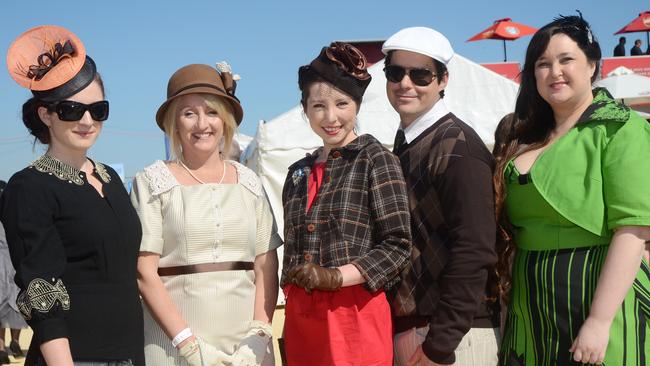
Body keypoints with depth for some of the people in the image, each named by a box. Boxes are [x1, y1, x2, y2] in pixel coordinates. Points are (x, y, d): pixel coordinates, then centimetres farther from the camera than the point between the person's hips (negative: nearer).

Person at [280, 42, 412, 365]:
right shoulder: (299, 172, 14)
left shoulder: (375, 159, -3)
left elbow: (397, 245, -9)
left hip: (355, 313, -5)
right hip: (300, 314, 5)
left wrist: (337, 276, -18)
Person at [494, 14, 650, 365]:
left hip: (596, 295, -6)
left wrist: (600, 321, -23)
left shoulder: (620, 130, -8)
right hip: (532, 307, 6)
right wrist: (512, 297, 6)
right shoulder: (528, 138, 11)